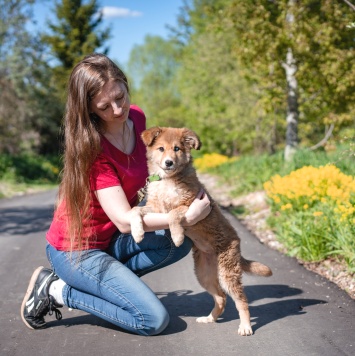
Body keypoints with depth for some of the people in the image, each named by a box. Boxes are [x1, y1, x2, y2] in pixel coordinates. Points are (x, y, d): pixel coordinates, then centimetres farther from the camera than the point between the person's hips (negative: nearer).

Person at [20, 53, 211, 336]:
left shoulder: (137, 118, -4)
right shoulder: (93, 148, -25)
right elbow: (124, 220, -26)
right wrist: (187, 217, -24)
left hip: (111, 238, 8)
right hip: (77, 249, -7)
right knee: (155, 320, -13)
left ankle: (102, 279, -1)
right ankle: (57, 290, -3)